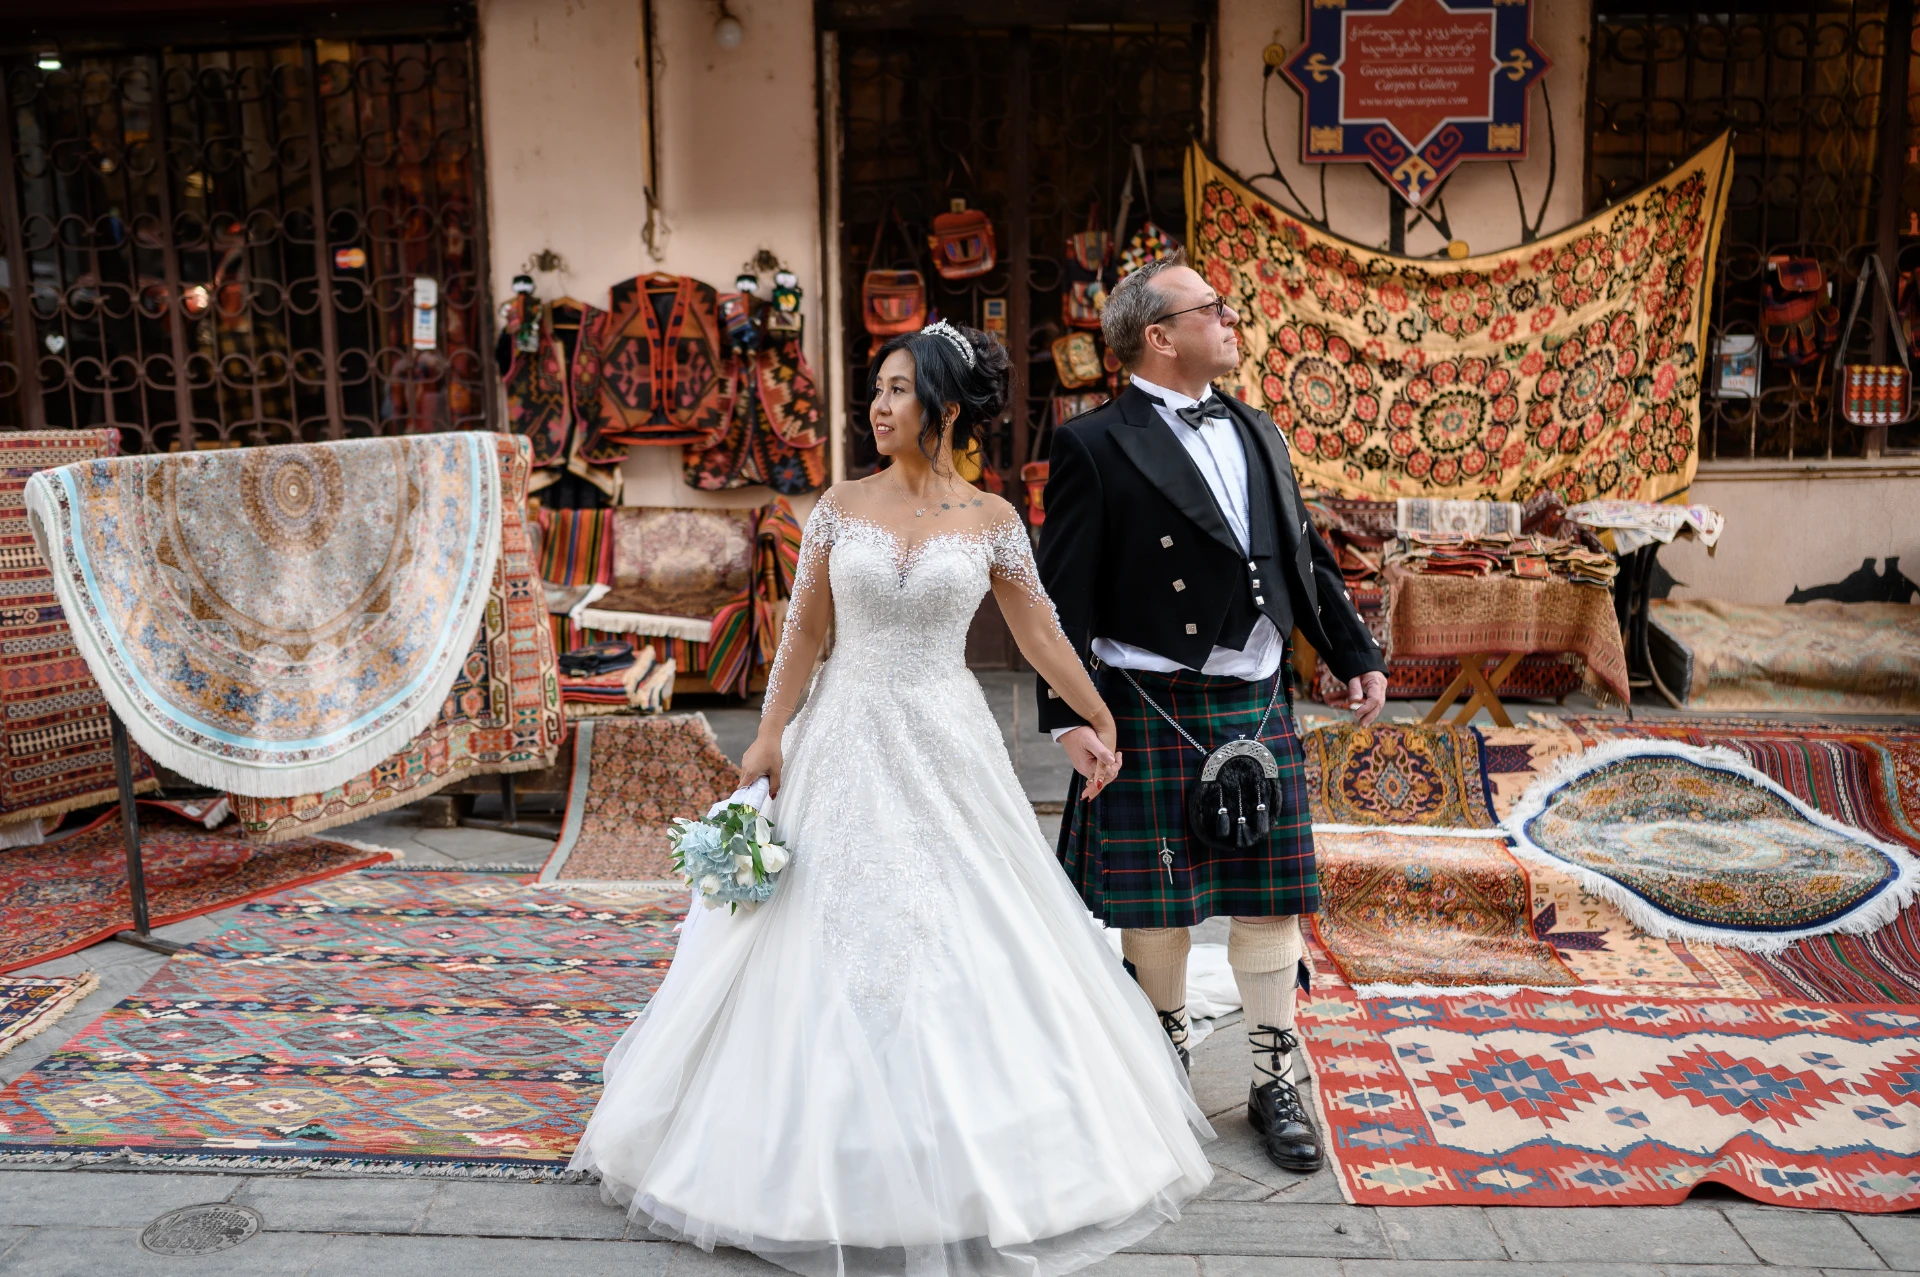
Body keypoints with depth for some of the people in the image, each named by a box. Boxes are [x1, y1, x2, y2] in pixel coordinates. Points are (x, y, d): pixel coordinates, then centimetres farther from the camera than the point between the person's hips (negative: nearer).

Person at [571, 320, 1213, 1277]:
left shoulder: (992, 521, -1)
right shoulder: (840, 508, 1)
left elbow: (1039, 633, 6)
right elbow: (804, 632, 2)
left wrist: (1099, 722, 9)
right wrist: (769, 738, -2)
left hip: (946, 749, -1)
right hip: (845, 747, 1)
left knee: (965, 942, 4)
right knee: (830, 941, 6)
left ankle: (965, 1158, 25)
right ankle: (836, 1155, 26)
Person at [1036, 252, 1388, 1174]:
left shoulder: (1257, 433, 13)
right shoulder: (1095, 446, -7)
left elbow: (1307, 557, 19)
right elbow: (1063, 597, -10)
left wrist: (1355, 654, 16)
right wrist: (1069, 716, -16)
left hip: (1258, 707, 6)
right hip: (1152, 713, -5)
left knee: (1271, 900, 10)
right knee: (1156, 907, 8)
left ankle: (1274, 1084, 26)